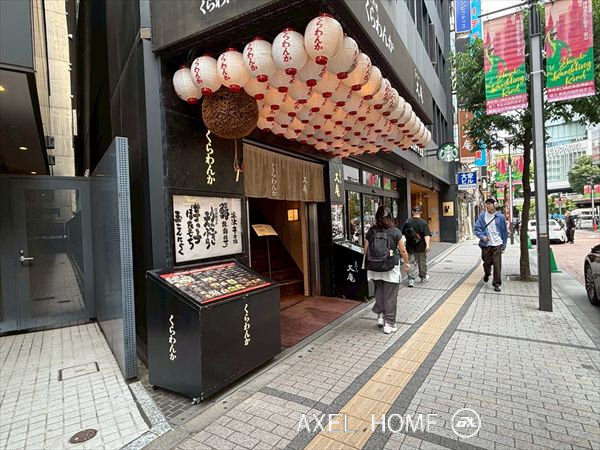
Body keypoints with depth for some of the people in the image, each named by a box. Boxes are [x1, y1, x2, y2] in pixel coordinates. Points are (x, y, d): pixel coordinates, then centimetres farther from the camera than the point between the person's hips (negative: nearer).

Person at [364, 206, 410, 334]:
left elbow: (366, 250, 1)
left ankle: (380, 315, 26)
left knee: (379, 292, 21)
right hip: (391, 269, -2)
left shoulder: (371, 231, -3)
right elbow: (402, 250, -4)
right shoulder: (395, 232, -9)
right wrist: (406, 263, 12)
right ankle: (389, 324, 13)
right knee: (390, 296, 6)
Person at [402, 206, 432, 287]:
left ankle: (411, 279, -8)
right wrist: (427, 245, -21)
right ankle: (423, 277, 32)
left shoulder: (407, 222, -2)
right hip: (421, 247, -1)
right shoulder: (423, 223, -8)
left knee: (411, 263, 3)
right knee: (422, 263, 15)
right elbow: (427, 235, -18)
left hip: (410, 248, 1)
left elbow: (403, 233, 6)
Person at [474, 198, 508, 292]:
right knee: (487, 263, 13)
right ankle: (486, 274, 45)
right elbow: (477, 228, 0)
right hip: (486, 244, 1)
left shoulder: (500, 217, 1)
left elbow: (504, 232, 7)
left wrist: (504, 245, 5)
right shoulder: (482, 216, 0)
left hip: (497, 245, -1)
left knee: (497, 265, -5)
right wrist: (482, 236, -19)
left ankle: (496, 284, 5)